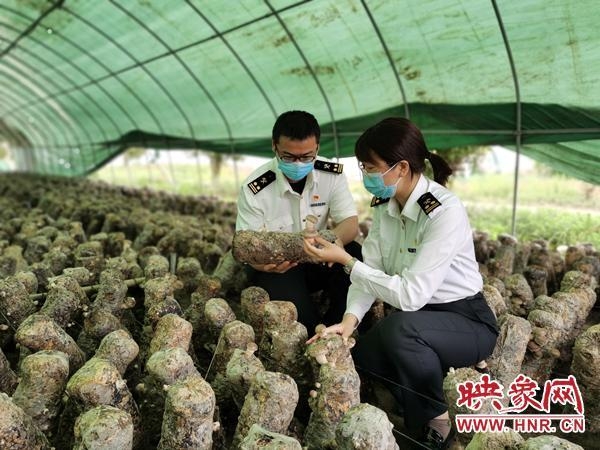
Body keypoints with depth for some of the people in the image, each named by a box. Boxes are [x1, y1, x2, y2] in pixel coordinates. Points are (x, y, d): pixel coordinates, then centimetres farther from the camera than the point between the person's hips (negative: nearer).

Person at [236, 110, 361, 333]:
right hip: (276, 266, -3)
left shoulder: (332, 175, -10)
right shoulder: (254, 189, -19)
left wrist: (335, 237, -38)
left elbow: (350, 223, -12)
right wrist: (266, 263, -40)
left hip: (319, 258, 4)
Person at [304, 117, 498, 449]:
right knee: (361, 355, -14)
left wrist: (345, 259, -30)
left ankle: (437, 423, -6)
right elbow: (371, 270, -8)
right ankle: (417, 412, 15)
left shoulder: (446, 212, -28)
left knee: (399, 328, -35)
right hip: (416, 317, 7)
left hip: (466, 321, -7)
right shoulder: (385, 204, -4)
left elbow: (411, 294, -32)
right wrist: (349, 320, -23)